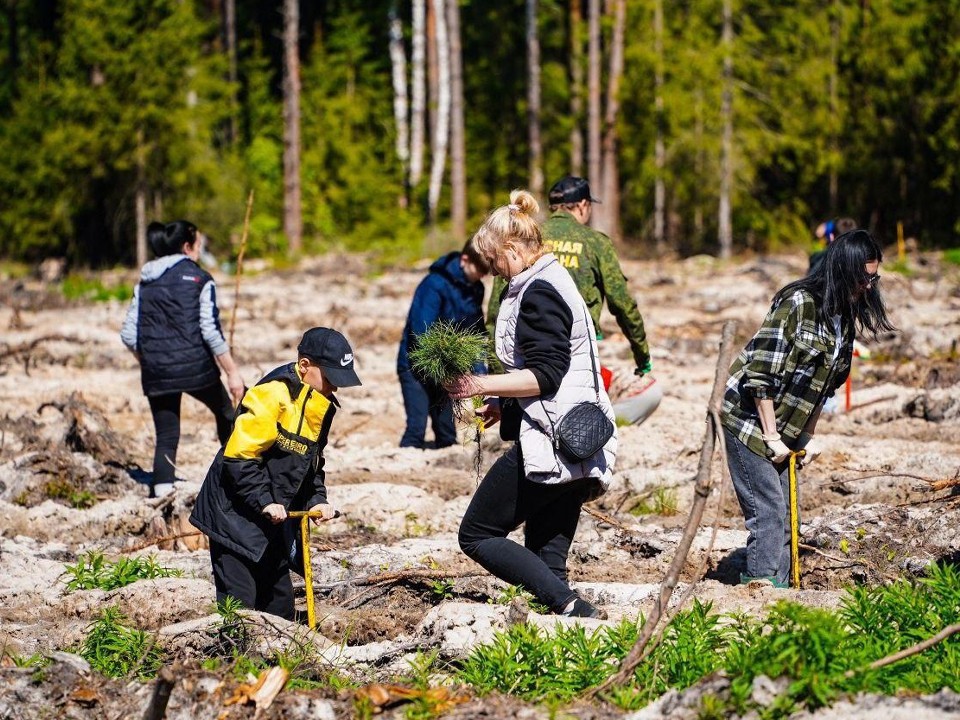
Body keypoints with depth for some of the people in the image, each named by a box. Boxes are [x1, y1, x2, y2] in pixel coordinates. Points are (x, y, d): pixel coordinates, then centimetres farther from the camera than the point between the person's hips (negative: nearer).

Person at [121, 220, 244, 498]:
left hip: (156, 372, 3)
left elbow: (129, 335, 7)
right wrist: (232, 372, -8)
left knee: (166, 438, 8)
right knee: (226, 413, 22)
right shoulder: (199, 279, -4)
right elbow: (210, 332, -12)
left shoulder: (145, 283, 10)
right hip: (195, 366, -3)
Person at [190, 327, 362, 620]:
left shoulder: (320, 406, 8)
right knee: (239, 601, -10)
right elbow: (239, 456, -24)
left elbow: (312, 463, 18)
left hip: (272, 519, 9)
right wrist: (263, 501, -23)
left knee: (279, 601, 15)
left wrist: (316, 500, 2)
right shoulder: (272, 396, -21)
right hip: (236, 514, -9)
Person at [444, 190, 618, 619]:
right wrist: (503, 403, 24)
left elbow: (545, 376, -19)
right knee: (546, 563, 10)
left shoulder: (538, 292, -12)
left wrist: (482, 386, -20)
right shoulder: (554, 282, 20)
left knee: (477, 536, -4)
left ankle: (571, 607, -18)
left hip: (547, 445, -10)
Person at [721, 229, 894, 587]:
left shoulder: (843, 315, 4)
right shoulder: (799, 303, -22)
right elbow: (760, 374, -23)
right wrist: (771, 437, -18)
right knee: (768, 515, -10)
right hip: (751, 420, -8)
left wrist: (810, 436, 9)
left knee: (782, 518, 11)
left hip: (786, 429, 8)